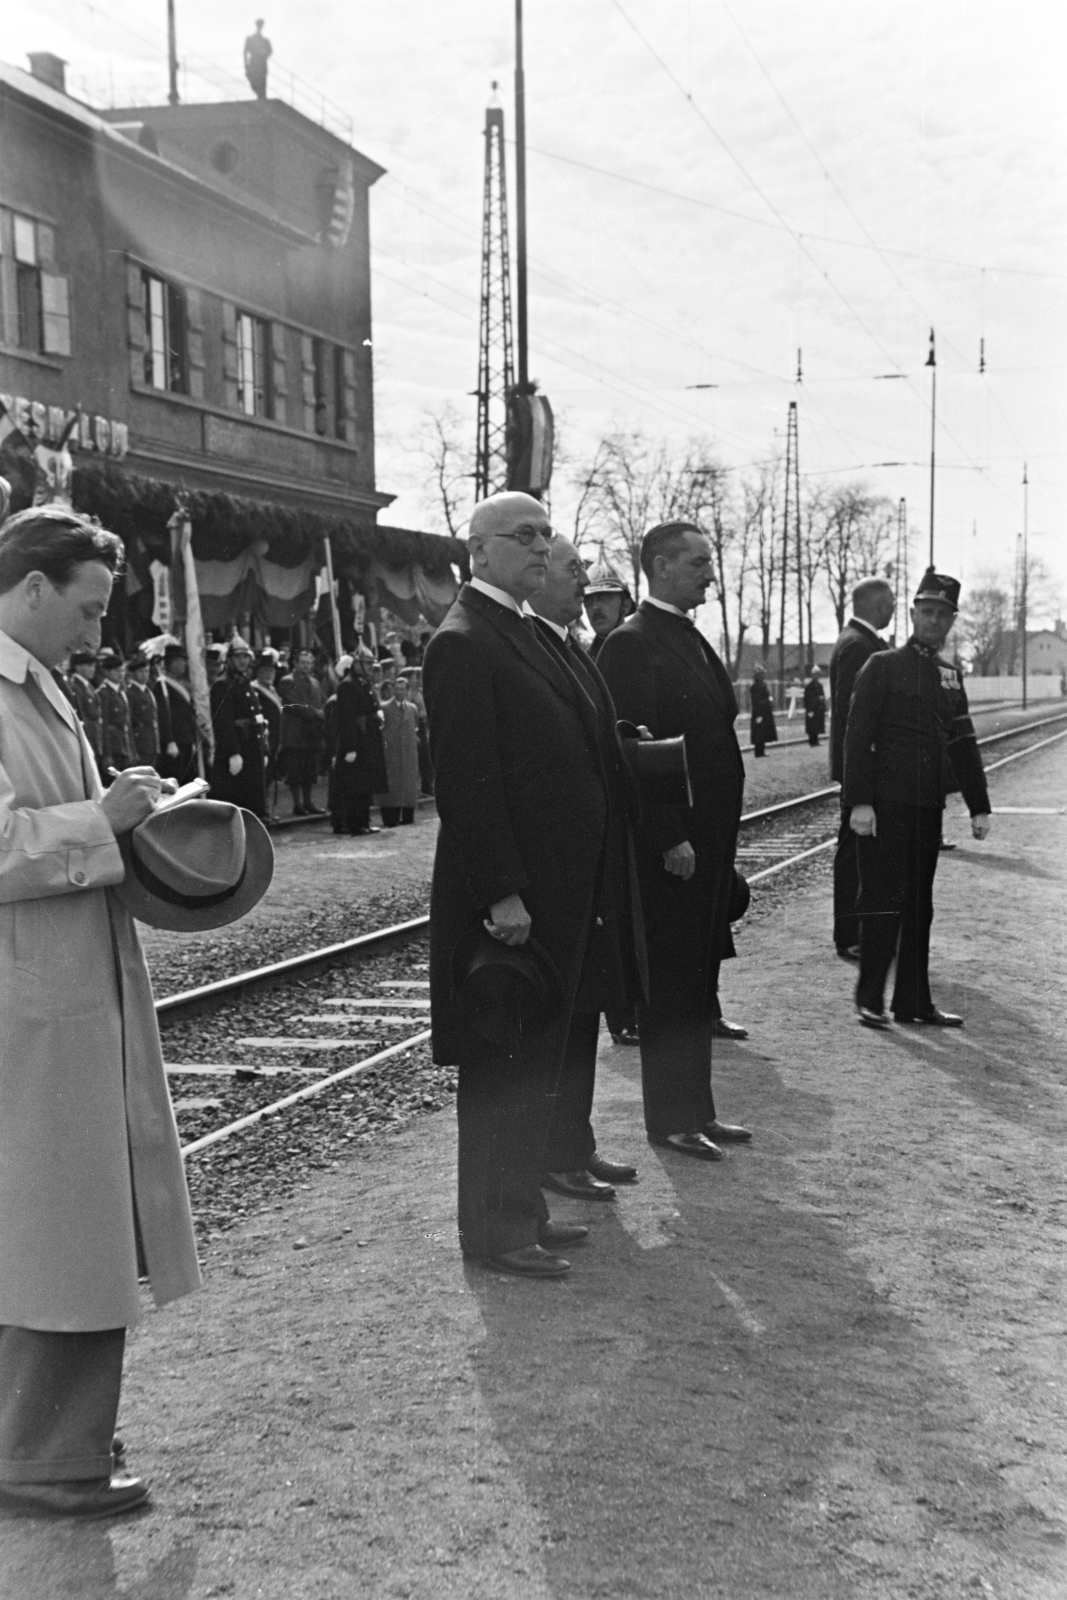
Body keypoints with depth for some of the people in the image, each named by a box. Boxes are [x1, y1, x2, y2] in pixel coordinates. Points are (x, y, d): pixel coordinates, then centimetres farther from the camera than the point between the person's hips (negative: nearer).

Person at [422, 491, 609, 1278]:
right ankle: (496, 1229, 13)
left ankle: (520, 1206, 29)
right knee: (503, 1061, 1)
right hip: (510, 896, -10)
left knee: (536, 1057, 17)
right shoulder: (463, 644, -15)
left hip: (554, 889, 10)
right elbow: (468, 780, -21)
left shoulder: (526, 636, 15)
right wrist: (501, 894, -23)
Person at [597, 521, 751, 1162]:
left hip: (710, 839, 9)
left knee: (698, 980, 14)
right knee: (670, 982, 1)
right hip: (670, 844, -9)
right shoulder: (632, 644, -13)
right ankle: (671, 1118, 12)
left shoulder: (693, 640, 15)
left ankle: (696, 1109, 25)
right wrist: (670, 839, -20)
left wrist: (722, 837, 13)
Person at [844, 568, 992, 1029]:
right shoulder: (882, 666, -3)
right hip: (886, 804, -6)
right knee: (884, 900, -5)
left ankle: (913, 1000, 15)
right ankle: (869, 999, 4)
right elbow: (857, 736, -9)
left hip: (928, 805, 6)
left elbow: (964, 744, 17)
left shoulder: (951, 676, 15)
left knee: (919, 905, 9)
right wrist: (859, 801, -17)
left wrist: (979, 806, 12)